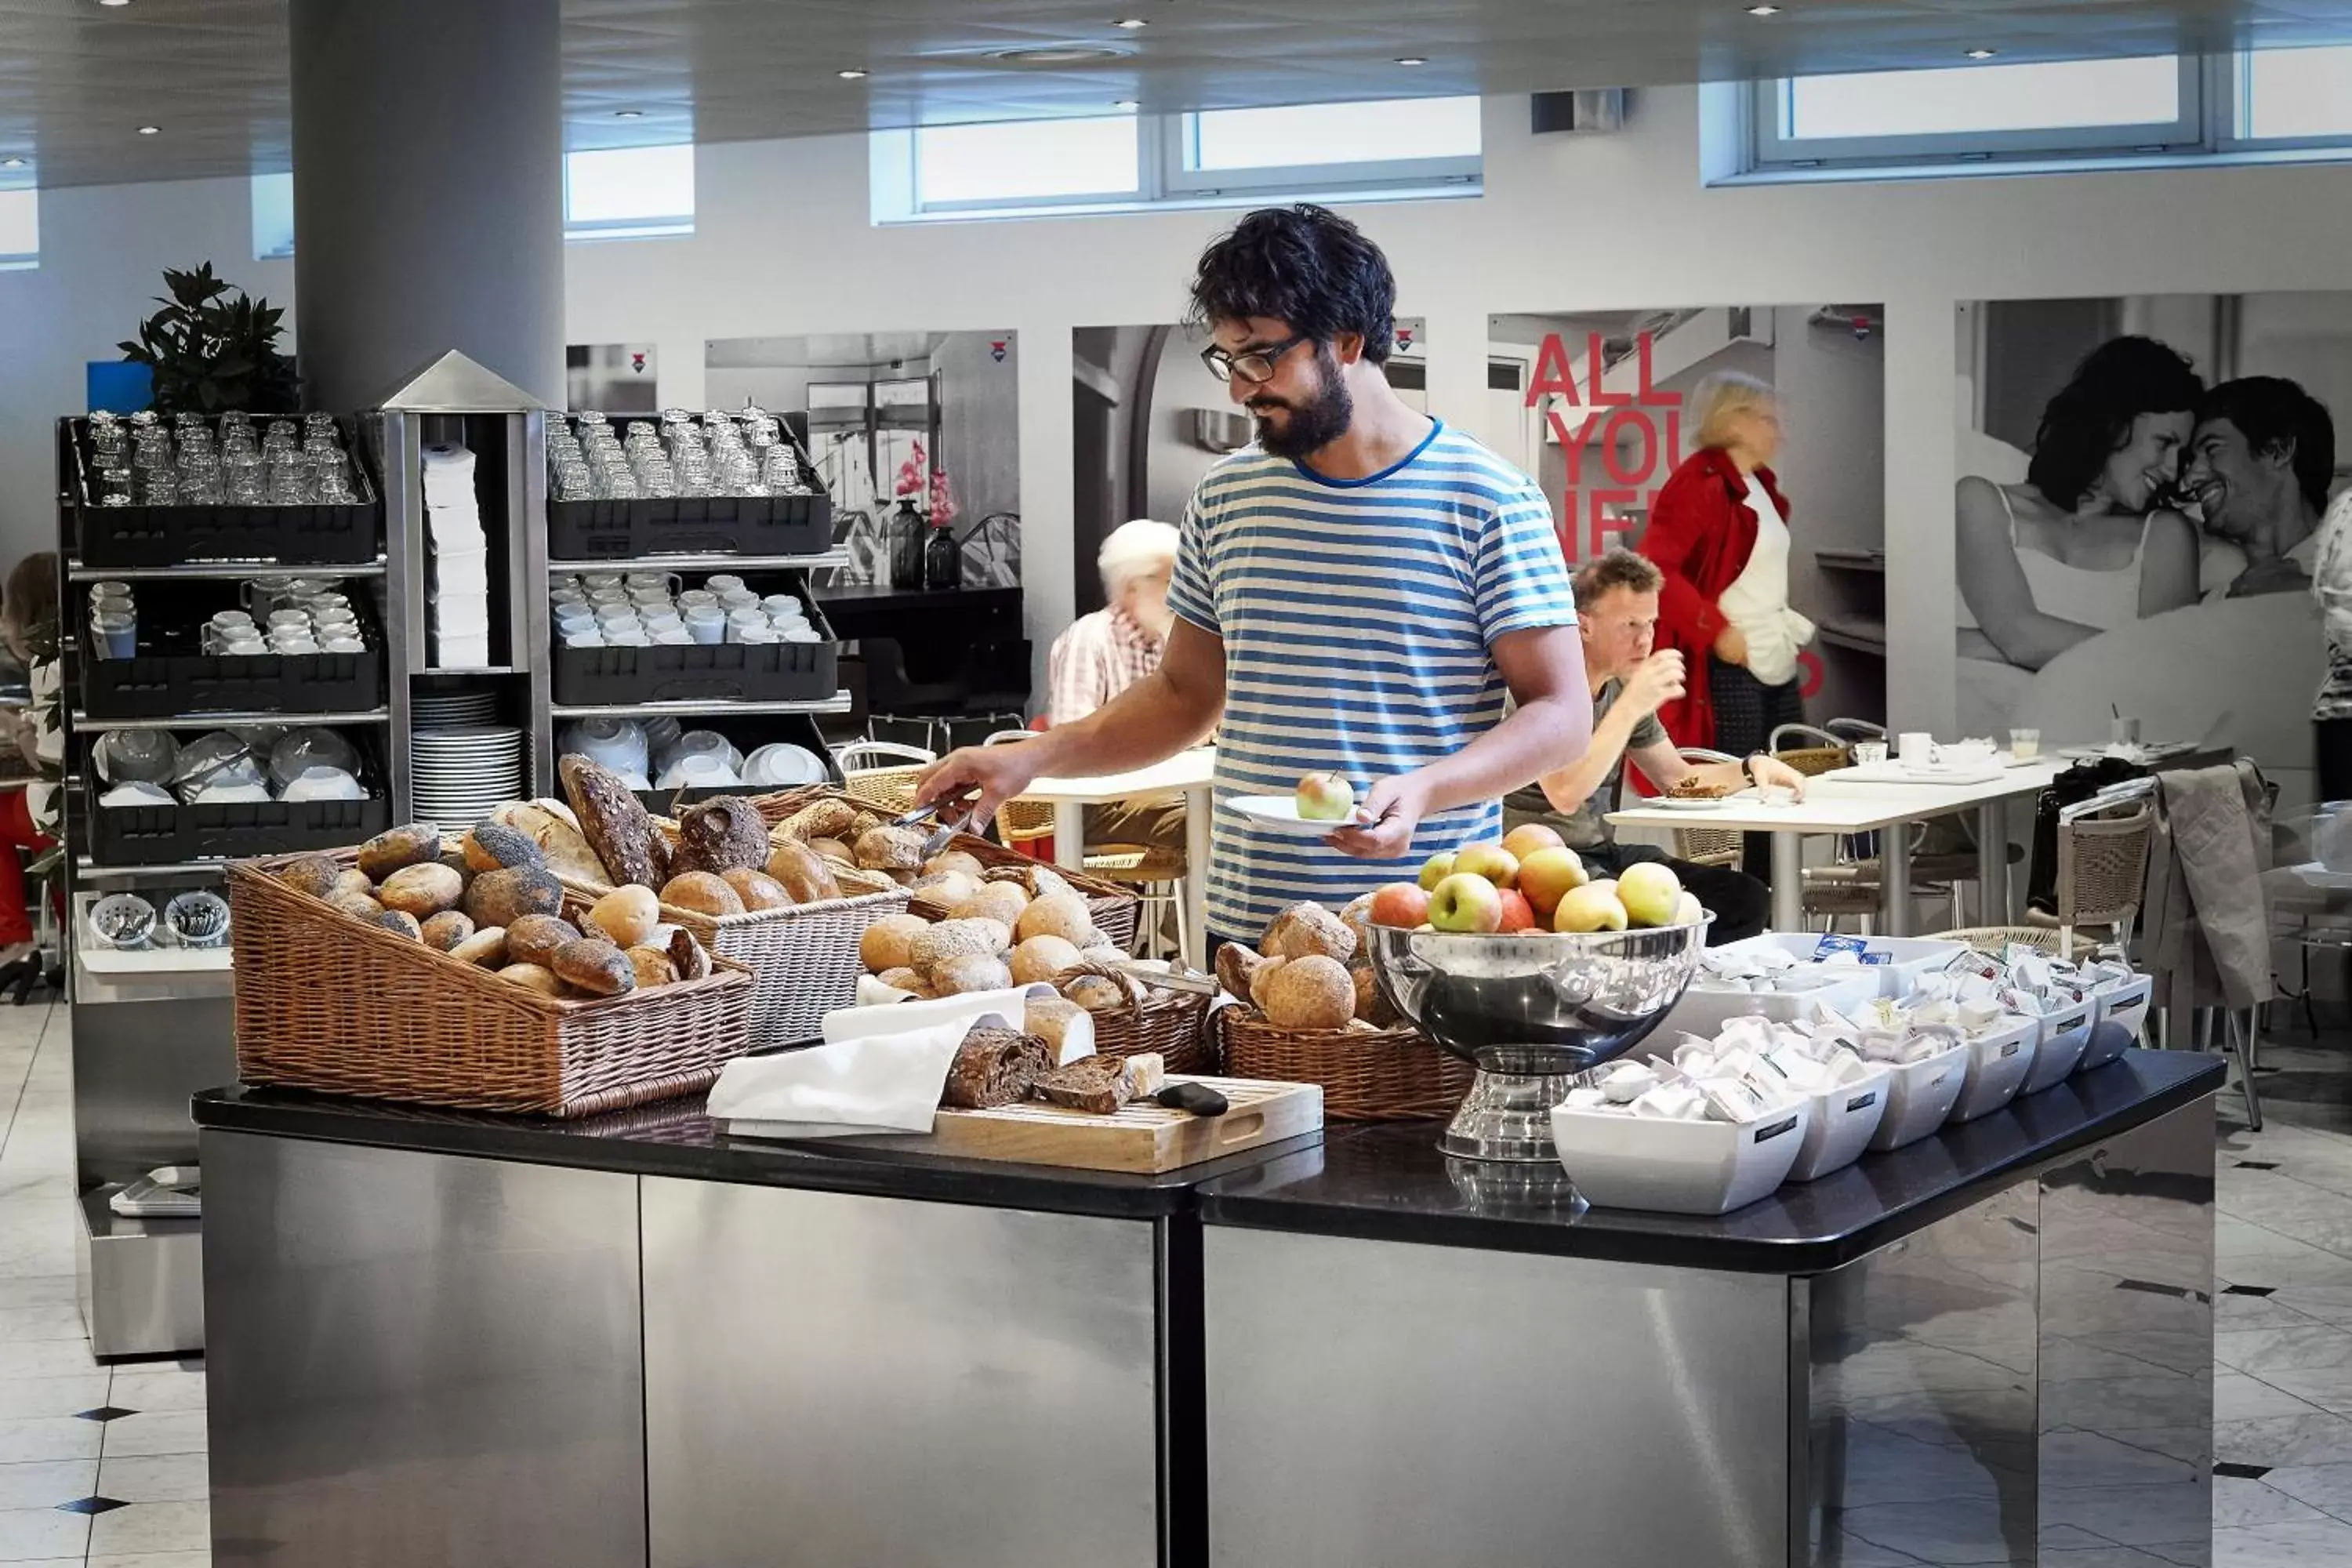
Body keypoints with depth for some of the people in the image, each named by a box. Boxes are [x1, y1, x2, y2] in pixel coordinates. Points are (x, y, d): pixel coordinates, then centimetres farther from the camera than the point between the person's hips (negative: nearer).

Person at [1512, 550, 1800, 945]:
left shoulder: (1622, 685, 11)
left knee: (1746, 899, -6)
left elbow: (1677, 777, 22)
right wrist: (1631, 706, -30)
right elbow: (1565, 794, -28)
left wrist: (1751, 768, 4)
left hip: (1604, 852, 8)